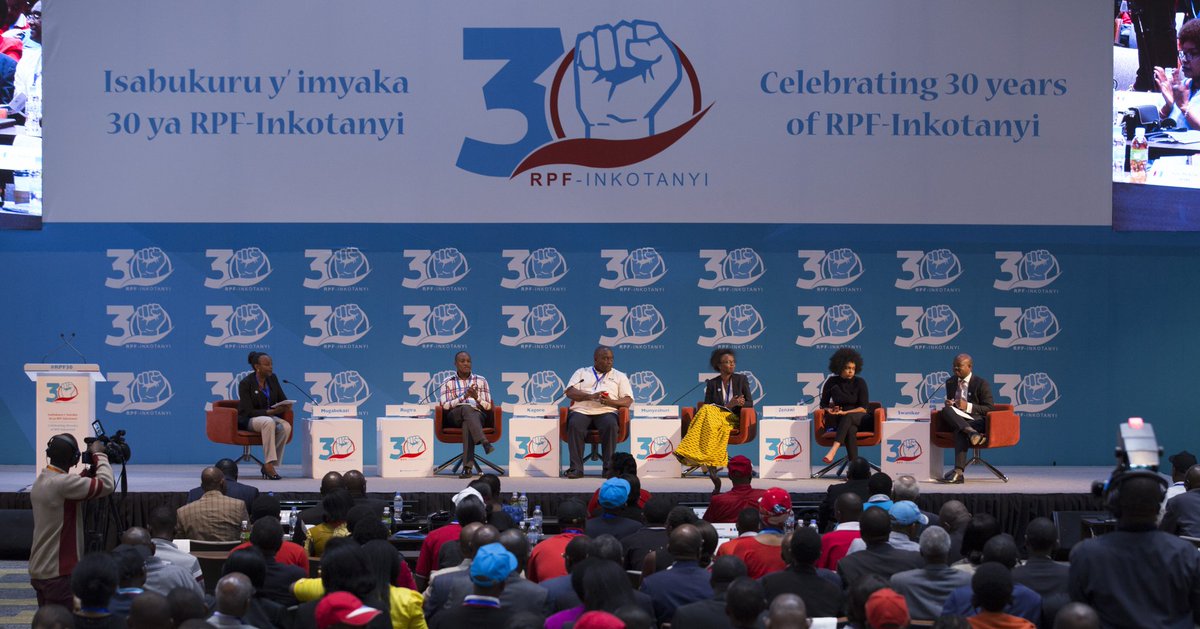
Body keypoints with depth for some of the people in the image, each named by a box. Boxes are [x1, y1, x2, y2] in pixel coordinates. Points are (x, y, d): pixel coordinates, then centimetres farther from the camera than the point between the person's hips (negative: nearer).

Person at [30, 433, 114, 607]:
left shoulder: (40, 482, 8)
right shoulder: (62, 483, -21)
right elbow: (106, 485, -22)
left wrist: (88, 471, 13)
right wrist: (99, 455, -7)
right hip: (58, 573, -9)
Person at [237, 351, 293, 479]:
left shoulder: (272, 379, 4)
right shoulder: (245, 383, -13)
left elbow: (283, 400, 8)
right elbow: (248, 411, -17)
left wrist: (286, 406, -18)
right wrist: (271, 412, -29)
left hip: (270, 417, 6)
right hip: (249, 420, -5)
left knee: (286, 426, -28)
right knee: (269, 422, -39)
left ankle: (268, 465, -21)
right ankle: (269, 463, -37)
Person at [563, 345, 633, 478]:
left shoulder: (619, 376, 21)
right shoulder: (581, 372, 22)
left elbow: (628, 400, 9)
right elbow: (570, 392, 7)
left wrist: (611, 402, -11)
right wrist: (591, 396, -9)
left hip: (606, 411, 0)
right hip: (582, 410, 0)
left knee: (611, 425, -35)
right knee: (574, 425, -33)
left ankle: (609, 467, -30)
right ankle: (576, 468, -32)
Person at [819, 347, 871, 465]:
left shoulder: (860, 382, -3)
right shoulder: (832, 382, 2)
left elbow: (864, 408, -8)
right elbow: (823, 404, 9)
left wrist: (845, 413, -21)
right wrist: (829, 410, -15)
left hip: (858, 417, -1)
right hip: (838, 420, 1)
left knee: (848, 418, -39)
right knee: (850, 430, -37)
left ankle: (833, 451, -59)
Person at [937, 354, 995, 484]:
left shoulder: (981, 384, 1)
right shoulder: (950, 382, 18)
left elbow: (989, 408, -2)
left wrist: (968, 406, -16)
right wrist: (948, 404, -1)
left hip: (975, 420, -5)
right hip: (955, 419, 5)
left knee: (959, 431, -40)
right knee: (945, 411, -33)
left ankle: (958, 472, -48)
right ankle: (971, 432, -50)